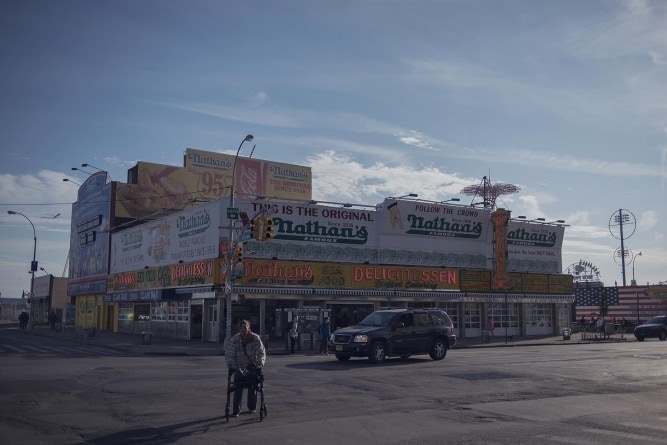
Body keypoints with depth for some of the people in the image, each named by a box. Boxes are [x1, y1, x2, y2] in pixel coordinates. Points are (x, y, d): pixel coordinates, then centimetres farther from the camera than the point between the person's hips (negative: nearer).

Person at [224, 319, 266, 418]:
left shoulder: (256, 339, -12)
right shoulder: (234, 340, -12)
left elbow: (261, 353, -11)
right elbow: (229, 354, -11)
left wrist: (260, 365, -24)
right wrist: (230, 366, -24)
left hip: (252, 367, 1)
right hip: (238, 368, 0)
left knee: (252, 388, 8)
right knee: (238, 389, -5)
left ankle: (252, 407, 28)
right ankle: (236, 410, 1)